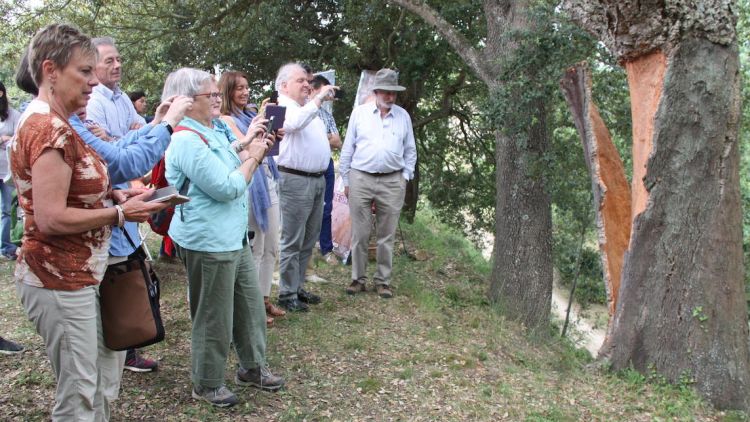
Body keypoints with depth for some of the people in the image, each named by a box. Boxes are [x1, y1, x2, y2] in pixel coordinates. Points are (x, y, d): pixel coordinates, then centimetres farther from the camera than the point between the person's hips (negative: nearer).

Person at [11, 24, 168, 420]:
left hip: (77, 276, 10)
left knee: (102, 381, 22)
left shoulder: (48, 122, 11)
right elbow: (51, 219, -25)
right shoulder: (51, 130, -21)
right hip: (59, 281, -10)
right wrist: (120, 213, -17)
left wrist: (114, 195, 3)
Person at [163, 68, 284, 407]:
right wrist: (253, 156, -11)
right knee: (214, 317, 4)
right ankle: (207, 384, 21)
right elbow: (226, 188, -23)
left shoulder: (211, 131, 11)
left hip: (233, 237, 10)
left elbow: (228, 171, 19)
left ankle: (252, 366, 34)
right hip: (208, 242, -10)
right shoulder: (187, 141, -20)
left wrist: (249, 147, 6)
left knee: (251, 305, 17)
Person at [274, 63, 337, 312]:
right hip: (296, 181, -9)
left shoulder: (310, 109, 20)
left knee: (308, 241, 15)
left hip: (318, 179, 9)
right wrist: (319, 98, -25)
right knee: (292, 242, -3)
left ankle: (298, 287, 25)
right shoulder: (283, 109, -8)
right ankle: (287, 294, 5)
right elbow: (296, 122, -30)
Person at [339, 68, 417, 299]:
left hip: (392, 182, 1)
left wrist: (405, 177, 5)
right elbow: (348, 148, 7)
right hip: (361, 179, -1)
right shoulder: (359, 113, 4)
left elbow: (410, 150, 14)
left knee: (387, 236, 5)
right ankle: (358, 279, 13)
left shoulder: (403, 116, 8)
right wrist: (346, 180, 5)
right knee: (360, 234, 2)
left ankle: (383, 281, 14)